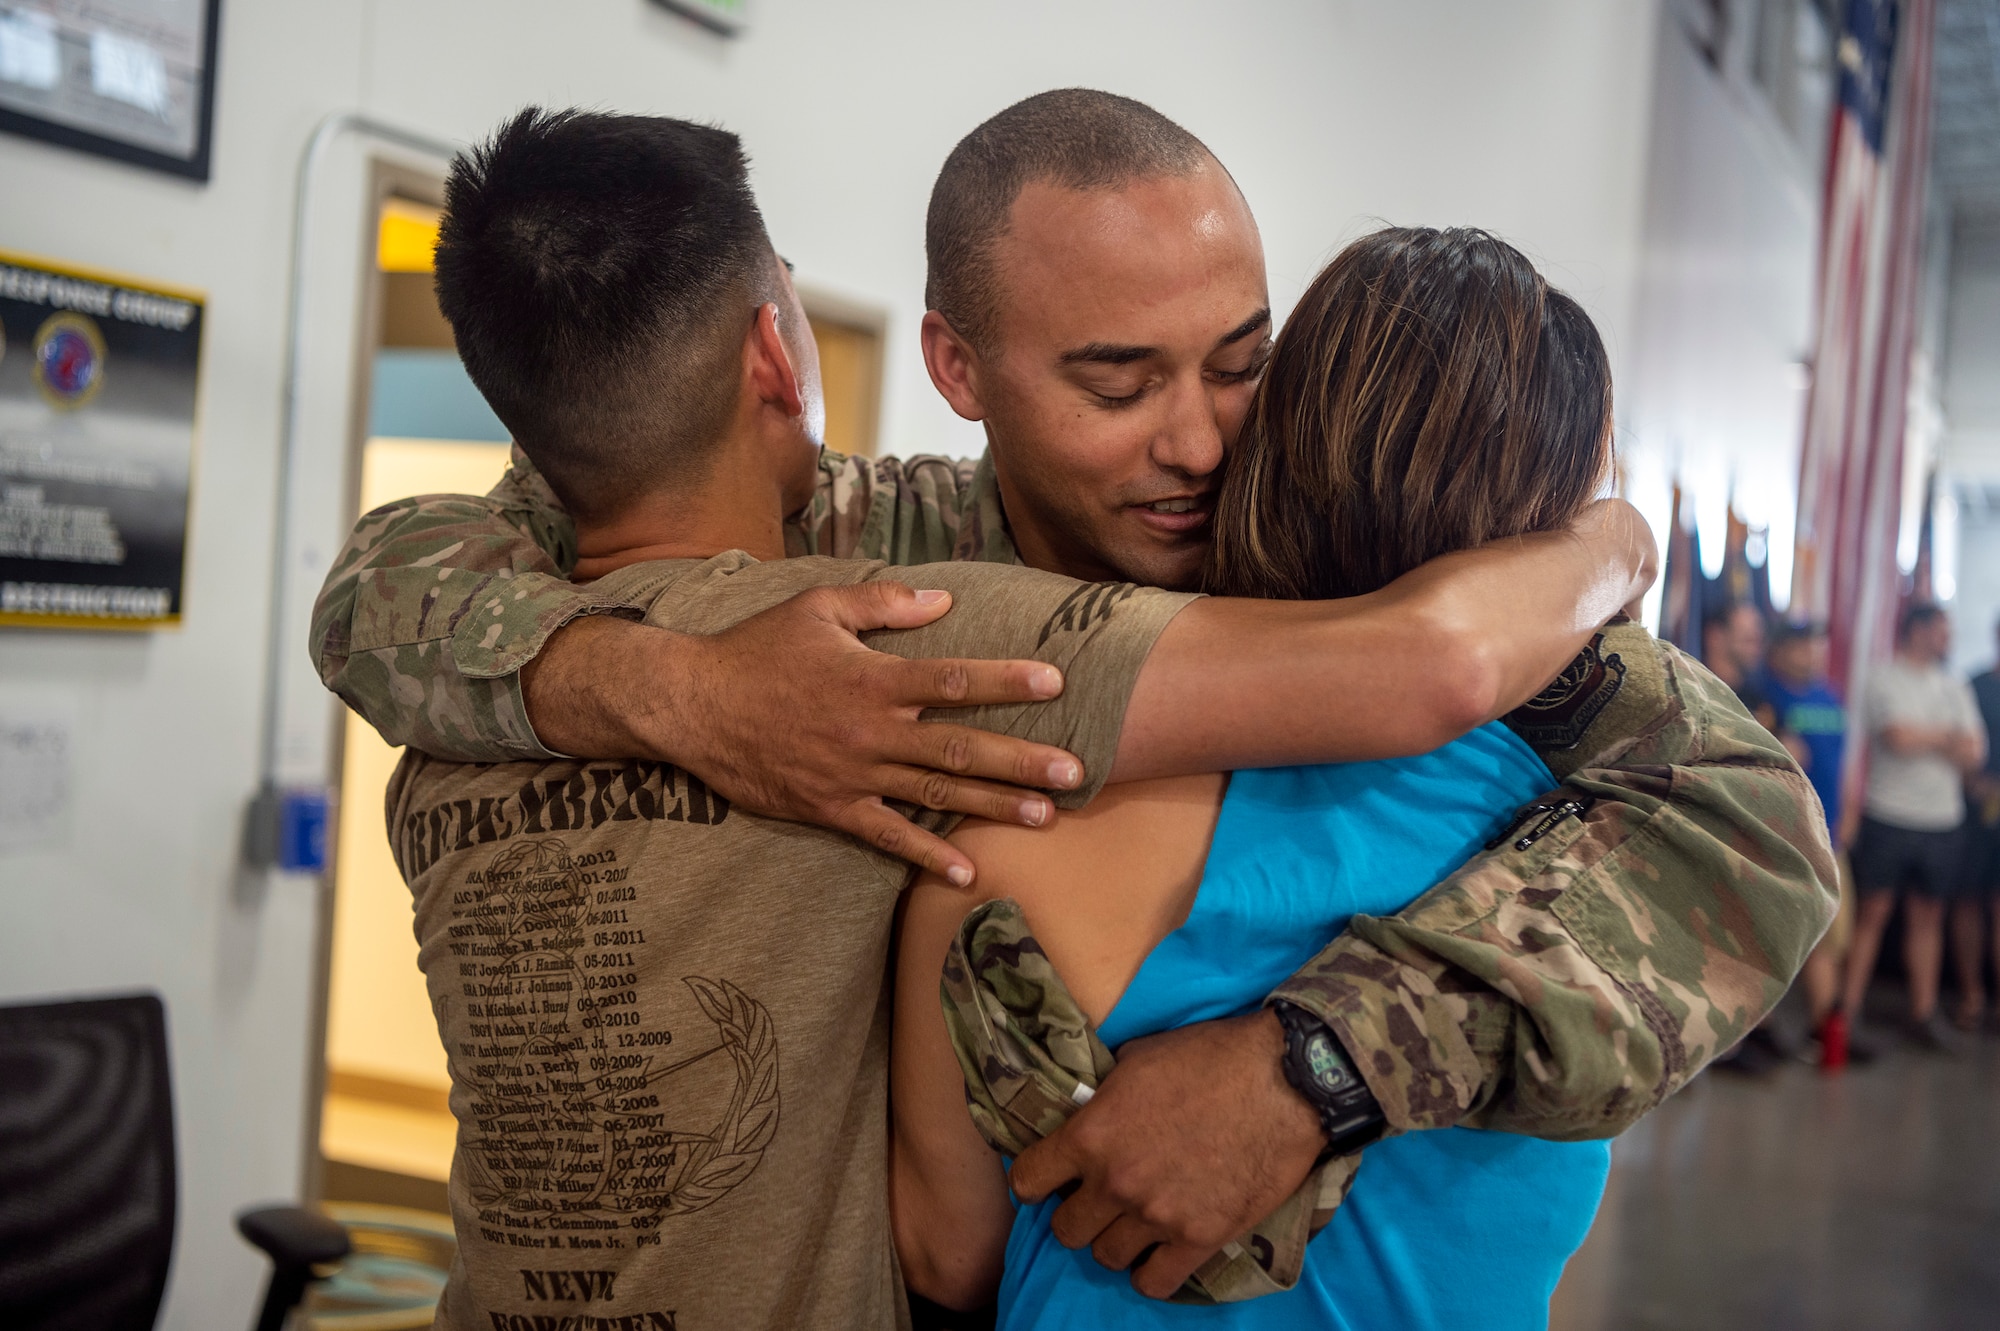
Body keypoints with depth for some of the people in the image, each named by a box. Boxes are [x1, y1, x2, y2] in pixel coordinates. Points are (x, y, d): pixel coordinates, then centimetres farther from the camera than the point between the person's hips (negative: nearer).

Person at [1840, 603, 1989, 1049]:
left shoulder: (1953, 688, 14)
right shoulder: (1884, 679, -3)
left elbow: (1974, 754, 4)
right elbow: (1899, 739, -17)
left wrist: (1921, 739, -10)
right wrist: (1948, 737, 0)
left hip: (1941, 820, 5)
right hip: (1889, 815, -5)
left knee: (1928, 916, 8)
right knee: (1874, 912, -3)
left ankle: (1923, 1013, 15)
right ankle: (1848, 1010, 2)